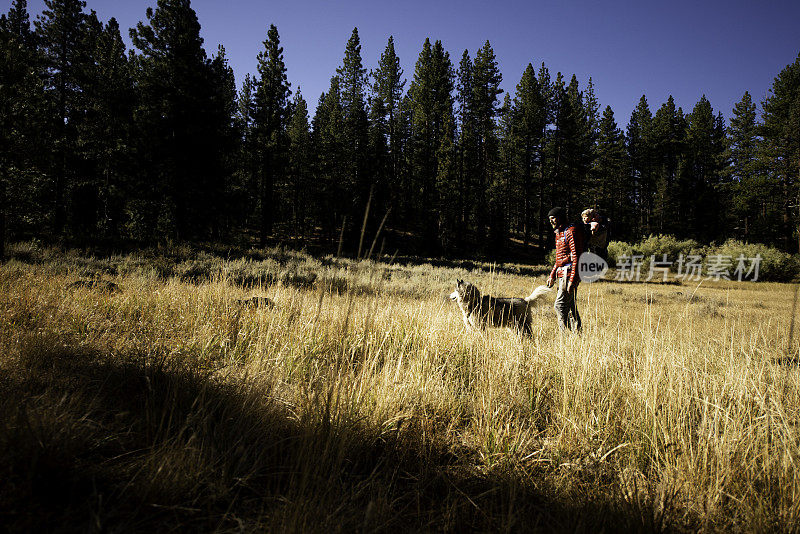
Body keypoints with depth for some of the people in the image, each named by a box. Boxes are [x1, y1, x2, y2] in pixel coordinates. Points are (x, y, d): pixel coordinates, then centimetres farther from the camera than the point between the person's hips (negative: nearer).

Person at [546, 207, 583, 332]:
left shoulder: (571, 231, -10)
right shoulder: (559, 234, 20)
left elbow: (576, 256, -18)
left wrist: (572, 280, -23)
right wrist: (552, 276, 19)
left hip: (569, 273, -10)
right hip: (562, 273, 10)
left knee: (560, 305, -14)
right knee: (570, 306, 11)